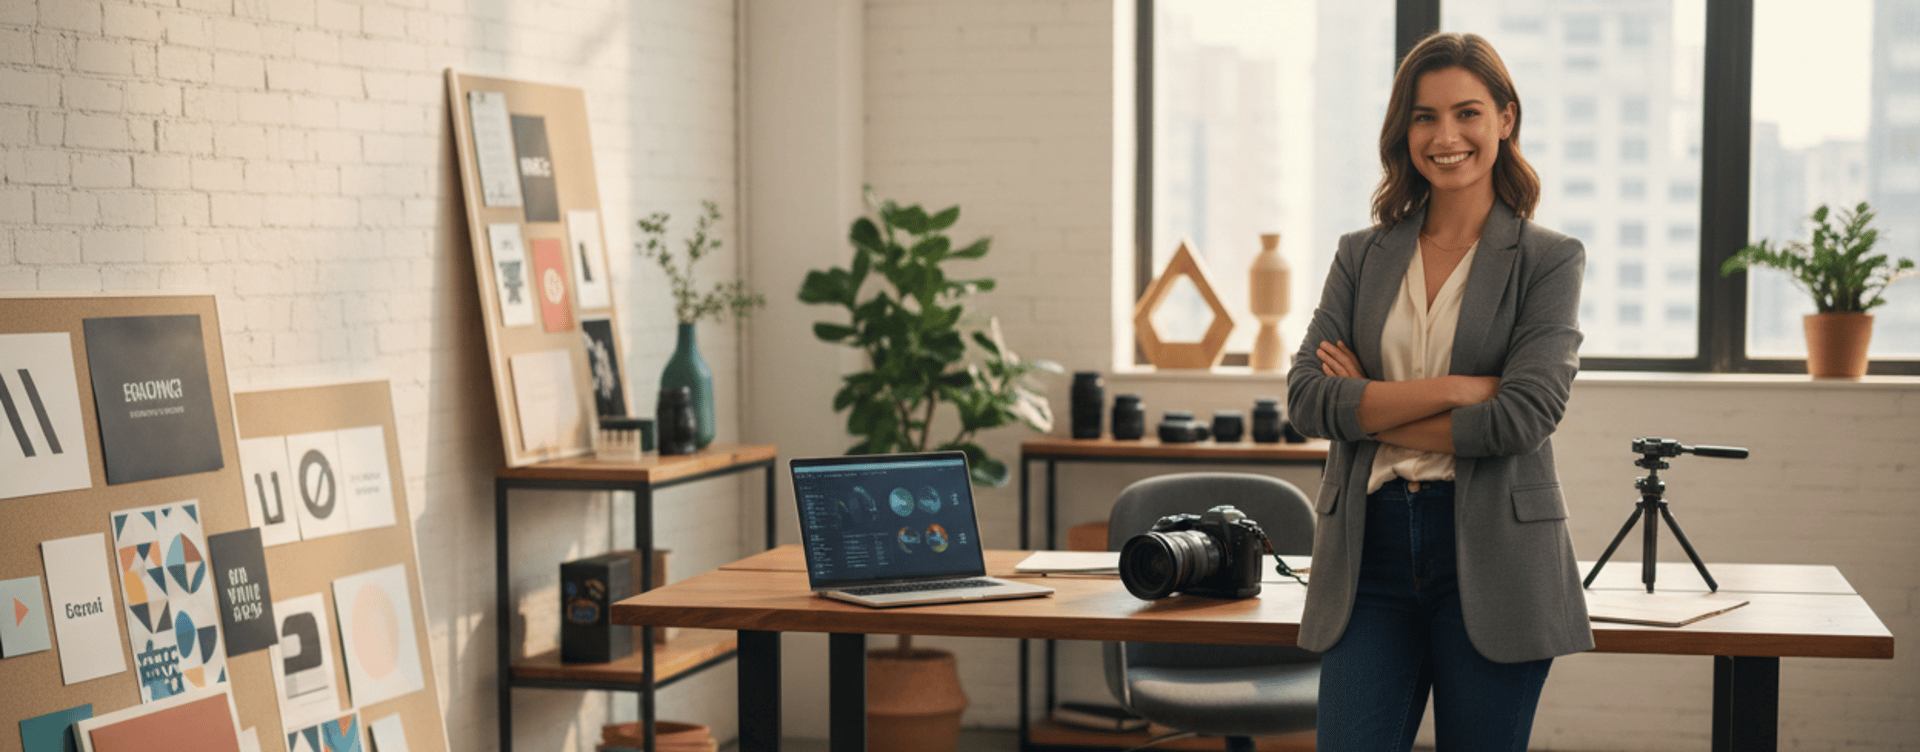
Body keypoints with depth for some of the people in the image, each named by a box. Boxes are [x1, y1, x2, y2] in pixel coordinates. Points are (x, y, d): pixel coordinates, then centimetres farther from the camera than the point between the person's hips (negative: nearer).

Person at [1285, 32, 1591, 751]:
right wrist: (1454, 390, -12)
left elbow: (1524, 416, -12)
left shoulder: (1550, 260, 1)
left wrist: (1372, 411, -6)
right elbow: (1305, 397, -3)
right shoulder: (1362, 256, 11)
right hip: (1370, 551, 2)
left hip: (1492, 557, -2)